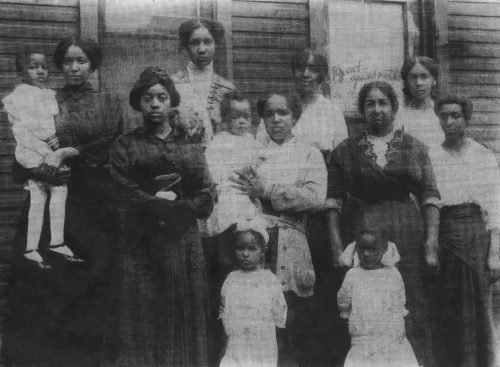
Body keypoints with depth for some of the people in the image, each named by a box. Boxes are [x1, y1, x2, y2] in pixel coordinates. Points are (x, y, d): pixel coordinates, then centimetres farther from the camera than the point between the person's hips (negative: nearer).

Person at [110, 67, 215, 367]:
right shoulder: (126, 146, 7)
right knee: (144, 326, -4)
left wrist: (165, 207, -9)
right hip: (142, 248, -2)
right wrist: (173, 204, -8)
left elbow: (206, 200, 2)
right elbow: (130, 196, -6)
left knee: (186, 325, 2)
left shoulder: (190, 145, 12)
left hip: (185, 245, 2)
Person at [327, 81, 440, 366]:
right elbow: (333, 205, 4)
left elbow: (430, 199, 4)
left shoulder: (415, 149, 10)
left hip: (410, 239, 0)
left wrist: (432, 246, -6)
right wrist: (337, 251, -5)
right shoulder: (345, 152, 7)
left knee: (414, 317, 0)